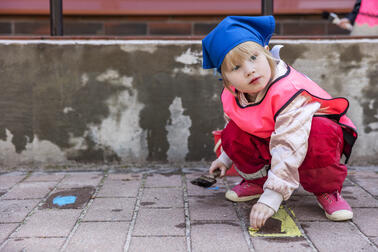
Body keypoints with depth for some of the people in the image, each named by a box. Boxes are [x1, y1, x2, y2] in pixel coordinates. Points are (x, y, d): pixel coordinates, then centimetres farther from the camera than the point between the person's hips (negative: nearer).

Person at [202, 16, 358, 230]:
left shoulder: (288, 91, -38)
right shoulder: (232, 96, -14)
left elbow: (288, 148, -44)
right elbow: (236, 124, 12)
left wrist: (271, 198, -46)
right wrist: (226, 159, 18)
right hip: (266, 139, 6)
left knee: (320, 137, -39)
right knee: (233, 134, -17)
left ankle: (327, 190, -11)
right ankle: (257, 180, 9)